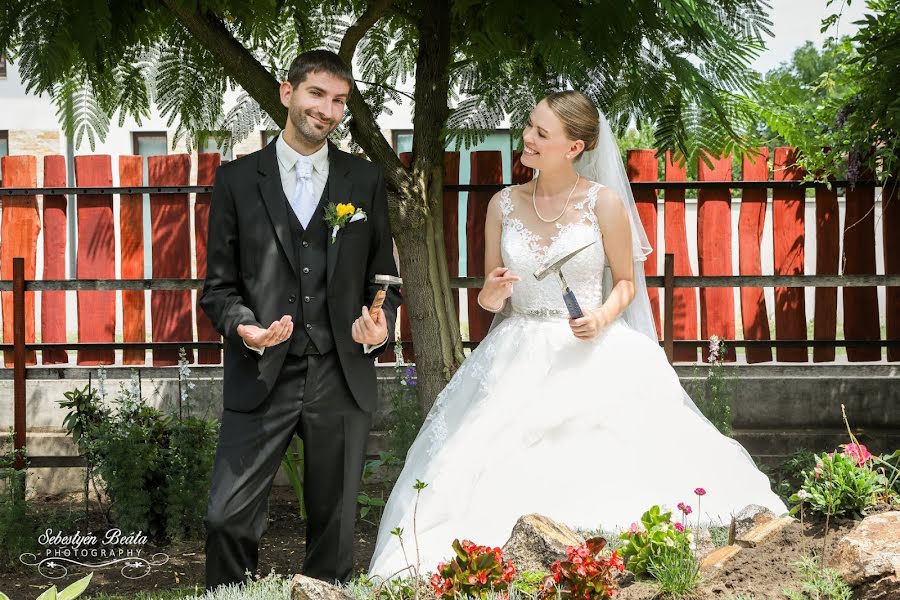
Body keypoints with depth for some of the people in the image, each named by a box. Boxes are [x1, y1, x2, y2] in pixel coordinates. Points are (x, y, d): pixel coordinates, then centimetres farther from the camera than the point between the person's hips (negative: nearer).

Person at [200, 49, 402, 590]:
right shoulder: (238, 179, 3)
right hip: (262, 379, -1)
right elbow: (219, 285, 4)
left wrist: (380, 328, -9)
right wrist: (243, 326, -16)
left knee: (335, 526, 10)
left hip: (343, 379, 2)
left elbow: (384, 278, 11)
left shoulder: (366, 181, 8)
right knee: (228, 519, -7)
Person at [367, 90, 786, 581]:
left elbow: (626, 282, 5)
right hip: (519, 362, 3)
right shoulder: (505, 204, 6)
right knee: (506, 481, -8)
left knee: (600, 477, -14)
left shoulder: (605, 202, -3)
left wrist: (602, 319, -15)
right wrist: (493, 293, -12)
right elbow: (489, 298, 11)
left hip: (592, 360, -2)